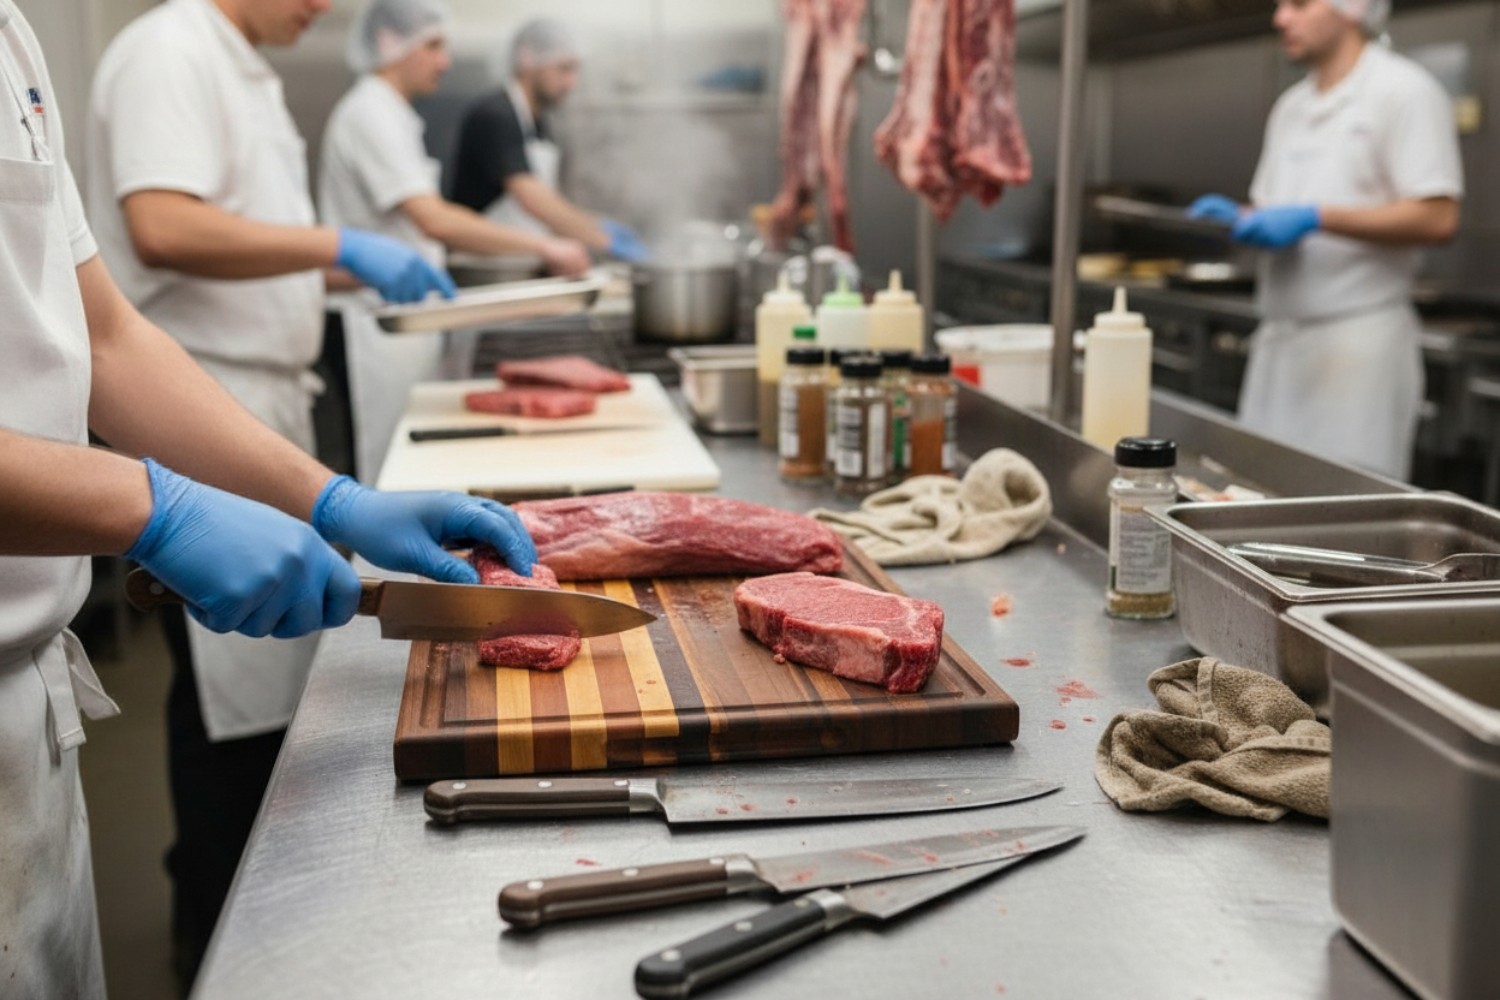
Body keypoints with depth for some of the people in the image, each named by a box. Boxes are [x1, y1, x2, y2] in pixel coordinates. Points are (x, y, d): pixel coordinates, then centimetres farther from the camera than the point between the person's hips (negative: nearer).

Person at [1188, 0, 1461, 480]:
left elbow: (1437, 218, -14)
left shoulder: (1403, 89, -6)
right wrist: (1236, 218, 1)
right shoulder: (1291, 106, 18)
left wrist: (1314, 218, -20)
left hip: (1358, 331, -7)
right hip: (1281, 332, 7)